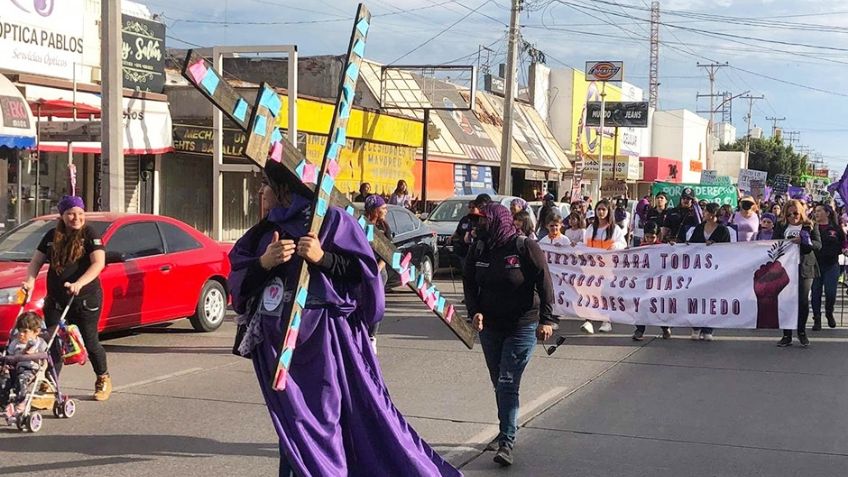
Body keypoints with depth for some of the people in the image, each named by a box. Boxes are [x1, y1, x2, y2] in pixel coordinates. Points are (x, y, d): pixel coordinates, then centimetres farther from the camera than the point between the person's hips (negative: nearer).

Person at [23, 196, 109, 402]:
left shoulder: (90, 234, -6)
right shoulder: (52, 236, 8)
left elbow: (98, 263, -18)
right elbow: (36, 261, 9)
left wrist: (79, 284, -31)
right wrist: (30, 280, -12)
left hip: (86, 300, -4)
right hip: (55, 301, 4)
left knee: (90, 342, 5)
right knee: (52, 344, -4)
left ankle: (103, 380, 28)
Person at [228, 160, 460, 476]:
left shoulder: (333, 221, -1)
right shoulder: (266, 228, 13)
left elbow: (364, 271, -5)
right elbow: (238, 279, 9)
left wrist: (323, 258, -18)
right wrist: (264, 262, -10)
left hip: (325, 335, -5)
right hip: (277, 341, 5)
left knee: (361, 414, -5)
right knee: (296, 423, 5)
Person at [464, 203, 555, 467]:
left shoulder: (526, 248, -13)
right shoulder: (479, 250, 2)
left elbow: (545, 284, -13)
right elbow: (469, 285, 8)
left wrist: (546, 320, -18)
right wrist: (474, 312, -8)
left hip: (522, 328, -6)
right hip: (490, 327, 6)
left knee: (508, 384, -11)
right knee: (499, 383, 14)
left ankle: (507, 441, -8)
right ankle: (506, 430, 30)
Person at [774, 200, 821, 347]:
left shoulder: (810, 226, 5)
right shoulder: (781, 227, 11)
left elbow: (818, 244, -5)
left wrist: (803, 241, -20)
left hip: (804, 268, -1)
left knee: (803, 300, 1)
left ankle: (802, 332, 19)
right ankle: (787, 335, 5)